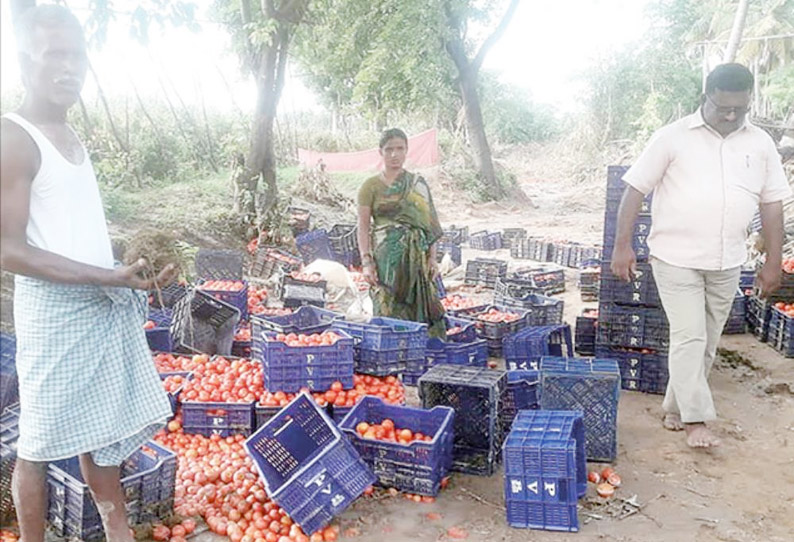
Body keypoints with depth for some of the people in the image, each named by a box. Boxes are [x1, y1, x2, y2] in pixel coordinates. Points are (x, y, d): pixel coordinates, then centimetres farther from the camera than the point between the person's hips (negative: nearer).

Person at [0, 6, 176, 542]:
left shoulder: (75, 139, 13)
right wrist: (109, 276, -22)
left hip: (106, 309, 8)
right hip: (55, 314, -8)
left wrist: (136, 268, 9)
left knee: (104, 427, 18)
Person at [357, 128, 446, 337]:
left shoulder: (418, 184, 10)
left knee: (420, 308, 2)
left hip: (417, 257, 2)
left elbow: (429, 223, 9)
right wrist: (366, 262, -9)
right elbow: (363, 226, 0)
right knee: (389, 312, -2)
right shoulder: (371, 186, 3)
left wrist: (432, 258, 1)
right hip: (387, 256, -2)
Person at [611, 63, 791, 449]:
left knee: (706, 342, 11)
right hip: (676, 258, -4)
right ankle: (695, 420, 6)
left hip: (727, 263, 5)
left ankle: (675, 410, 26)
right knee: (689, 338, -6)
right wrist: (622, 244, -12)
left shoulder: (760, 144, 5)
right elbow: (635, 189, -7)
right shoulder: (673, 137, -7)